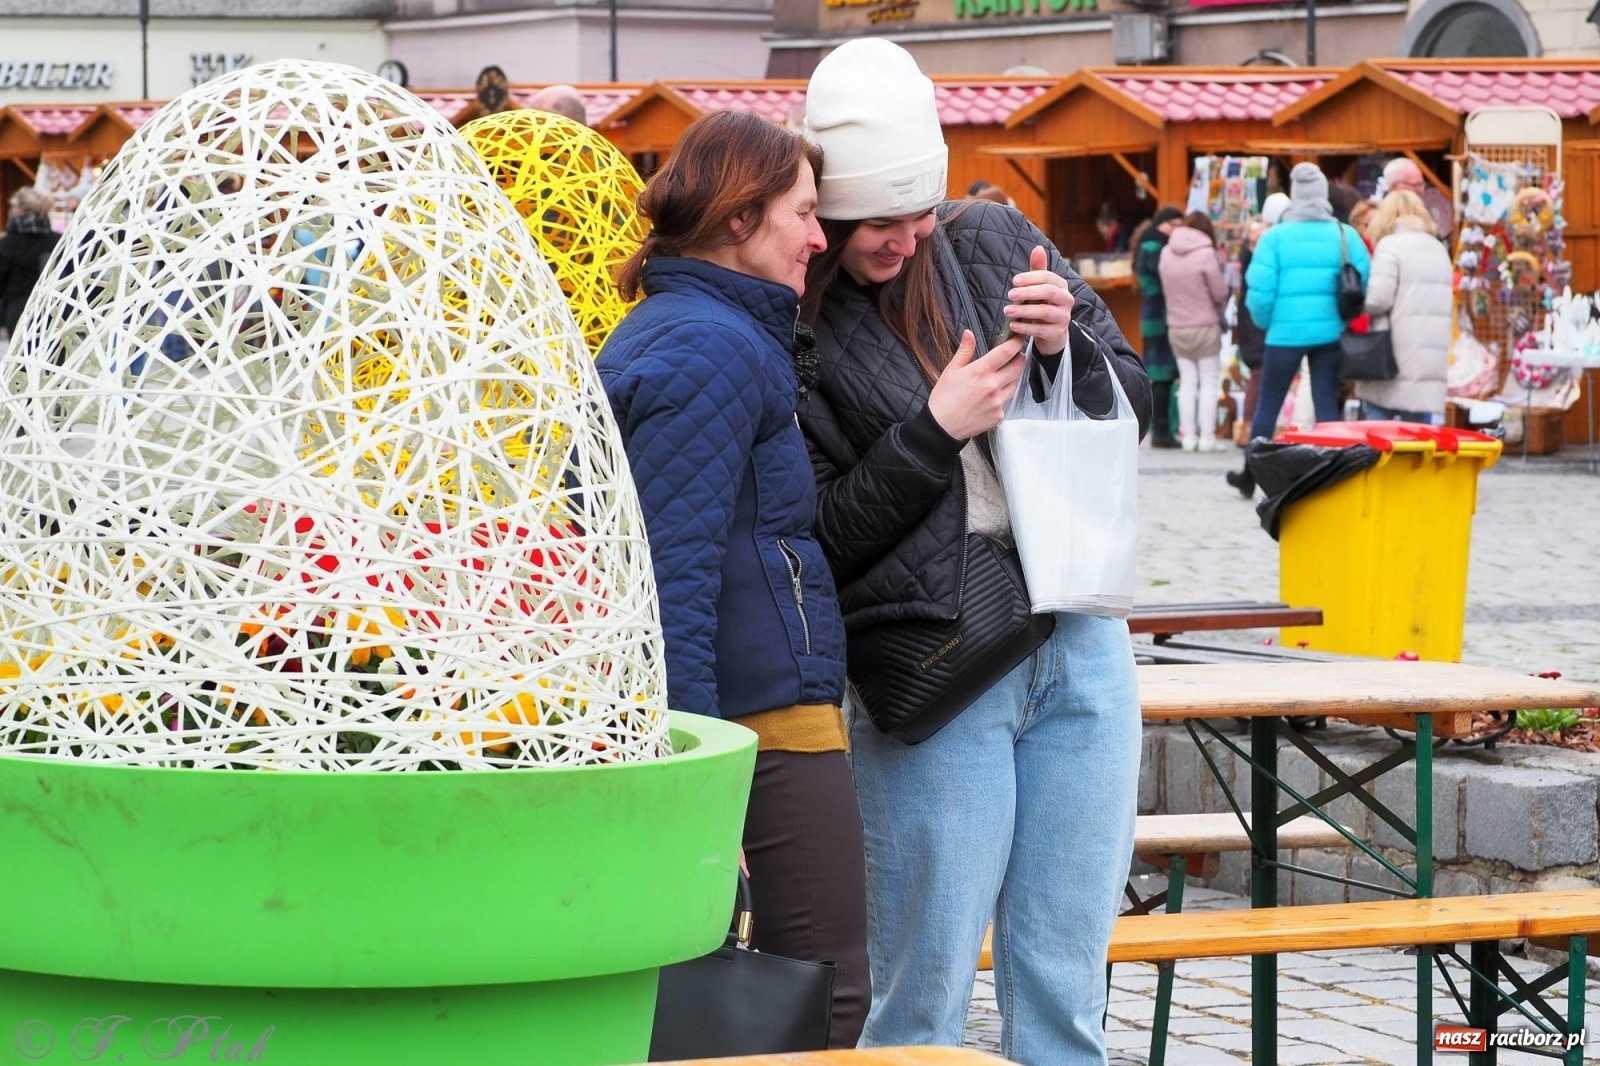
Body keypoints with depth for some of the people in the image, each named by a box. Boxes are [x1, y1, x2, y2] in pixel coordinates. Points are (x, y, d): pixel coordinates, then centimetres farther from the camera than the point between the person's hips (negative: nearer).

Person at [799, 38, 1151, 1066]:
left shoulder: (993, 239, 7)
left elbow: (1133, 400, 14)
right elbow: (821, 538, -8)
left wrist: (1068, 348, -6)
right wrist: (936, 430, -16)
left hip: (1080, 644, 4)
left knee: (1065, 983, 8)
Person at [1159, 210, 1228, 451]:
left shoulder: (1167, 253, 0)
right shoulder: (1206, 253, -15)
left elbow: (1166, 289, 3)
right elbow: (1220, 292, -10)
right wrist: (1221, 309, 9)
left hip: (1176, 328, 4)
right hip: (1206, 327, -4)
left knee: (1187, 383, 11)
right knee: (1208, 382, 4)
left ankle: (1188, 436, 9)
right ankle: (1206, 437, 1)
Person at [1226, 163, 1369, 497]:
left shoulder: (1275, 237, -7)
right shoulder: (1346, 236, -1)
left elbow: (1260, 290, -11)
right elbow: (1364, 283, -4)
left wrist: (1264, 321, 8)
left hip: (1286, 331, -2)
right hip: (1330, 332, 2)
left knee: (1268, 403, 11)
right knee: (1328, 406, 9)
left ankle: (1249, 477, 21)